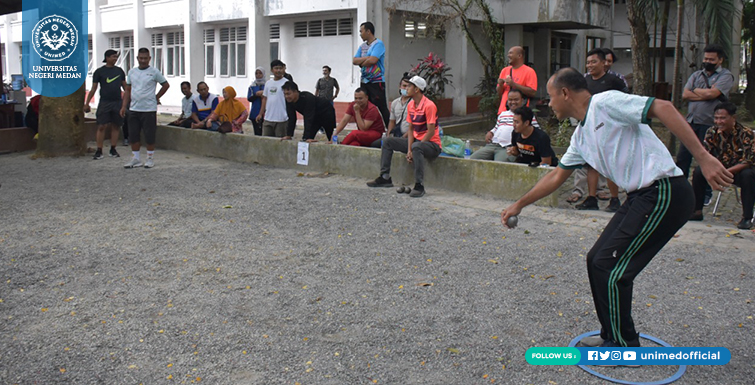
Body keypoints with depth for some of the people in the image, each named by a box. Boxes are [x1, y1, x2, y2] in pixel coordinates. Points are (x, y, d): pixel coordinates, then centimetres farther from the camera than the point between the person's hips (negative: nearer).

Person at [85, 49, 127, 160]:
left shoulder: (119, 71, 11)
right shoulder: (99, 71, 1)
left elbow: (125, 86, 18)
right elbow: (93, 89, 2)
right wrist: (87, 104, -2)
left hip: (117, 102, 3)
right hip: (104, 102, -3)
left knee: (116, 126, 5)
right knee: (101, 126, -5)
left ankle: (113, 150, 14)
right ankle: (99, 151, -2)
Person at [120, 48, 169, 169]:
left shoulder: (154, 72, -3)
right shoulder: (131, 72, 10)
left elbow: (165, 85, 6)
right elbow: (128, 90, 14)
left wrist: (156, 97, 1)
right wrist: (124, 106, 7)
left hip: (149, 109, -4)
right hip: (133, 109, 4)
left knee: (149, 136, 1)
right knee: (133, 135, 6)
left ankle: (150, 158, 14)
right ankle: (135, 159, 16)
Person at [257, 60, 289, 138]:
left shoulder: (286, 83, -5)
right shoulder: (268, 83, 14)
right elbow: (265, 99, 18)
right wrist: (260, 114, 15)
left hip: (281, 119, -6)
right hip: (268, 119, 6)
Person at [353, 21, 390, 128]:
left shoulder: (378, 44, -8)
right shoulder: (363, 46, 15)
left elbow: (373, 60, -21)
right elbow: (354, 61, 5)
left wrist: (361, 63, -4)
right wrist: (367, 58, -10)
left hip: (377, 82, -8)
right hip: (364, 82, 8)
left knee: (382, 108, -8)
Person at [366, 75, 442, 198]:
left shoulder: (429, 105, -19)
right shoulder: (411, 105, 6)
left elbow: (431, 132, -22)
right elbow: (411, 129, 7)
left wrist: (413, 149, -20)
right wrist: (409, 150, -7)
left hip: (432, 144, -9)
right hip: (416, 140, 9)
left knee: (416, 147, -41)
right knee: (388, 141, 5)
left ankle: (419, 186, -38)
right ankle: (385, 177, 6)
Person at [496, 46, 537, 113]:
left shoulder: (529, 71, -2)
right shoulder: (505, 70, 16)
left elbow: (533, 93, -12)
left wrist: (514, 84, -16)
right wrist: (500, 84, -3)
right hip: (503, 110, 5)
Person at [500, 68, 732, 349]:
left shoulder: (606, 102, -11)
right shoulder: (581, 135, 17)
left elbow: (662, 107, -22)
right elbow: (557, 175, 28)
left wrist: (703, 157, -30)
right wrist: (519, 205, 33)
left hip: (664, 193, -9)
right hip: (640, 197, 9)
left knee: (609, 267, -6)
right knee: (597, 260, 12)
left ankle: (625, 347, 10)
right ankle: (613, 337, 27)